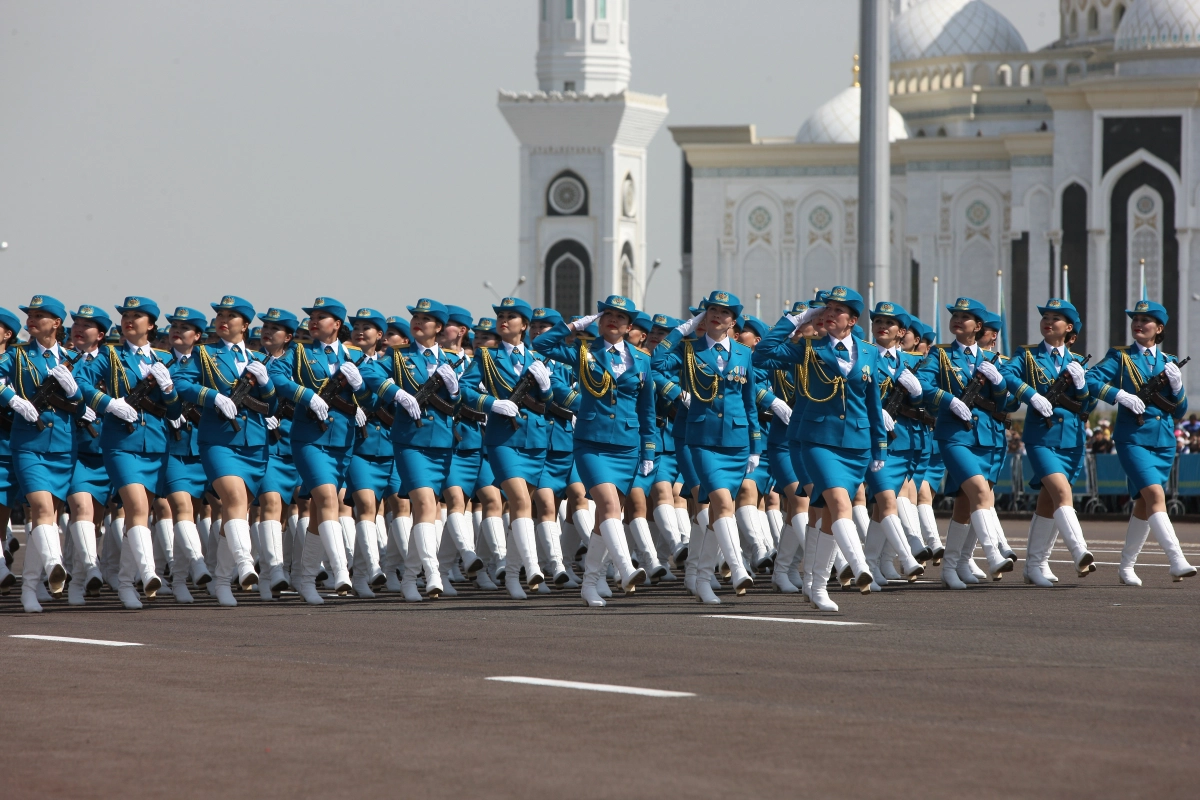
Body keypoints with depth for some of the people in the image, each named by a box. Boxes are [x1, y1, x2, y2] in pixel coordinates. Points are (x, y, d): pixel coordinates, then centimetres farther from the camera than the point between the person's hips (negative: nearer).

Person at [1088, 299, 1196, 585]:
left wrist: (1177, 386, -5)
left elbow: (1179, 412, 13)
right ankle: (1177, 561, -28)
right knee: (1155, 494, -19)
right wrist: (1122, 395, -22)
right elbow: (1091, 379, -11)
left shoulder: (1169, 362, 14)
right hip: (1133, 438, -5)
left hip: (1163, 441, 5)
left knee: (1144, 504, 9)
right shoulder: (1120, 357, 3)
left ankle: (1127, 567, 21)